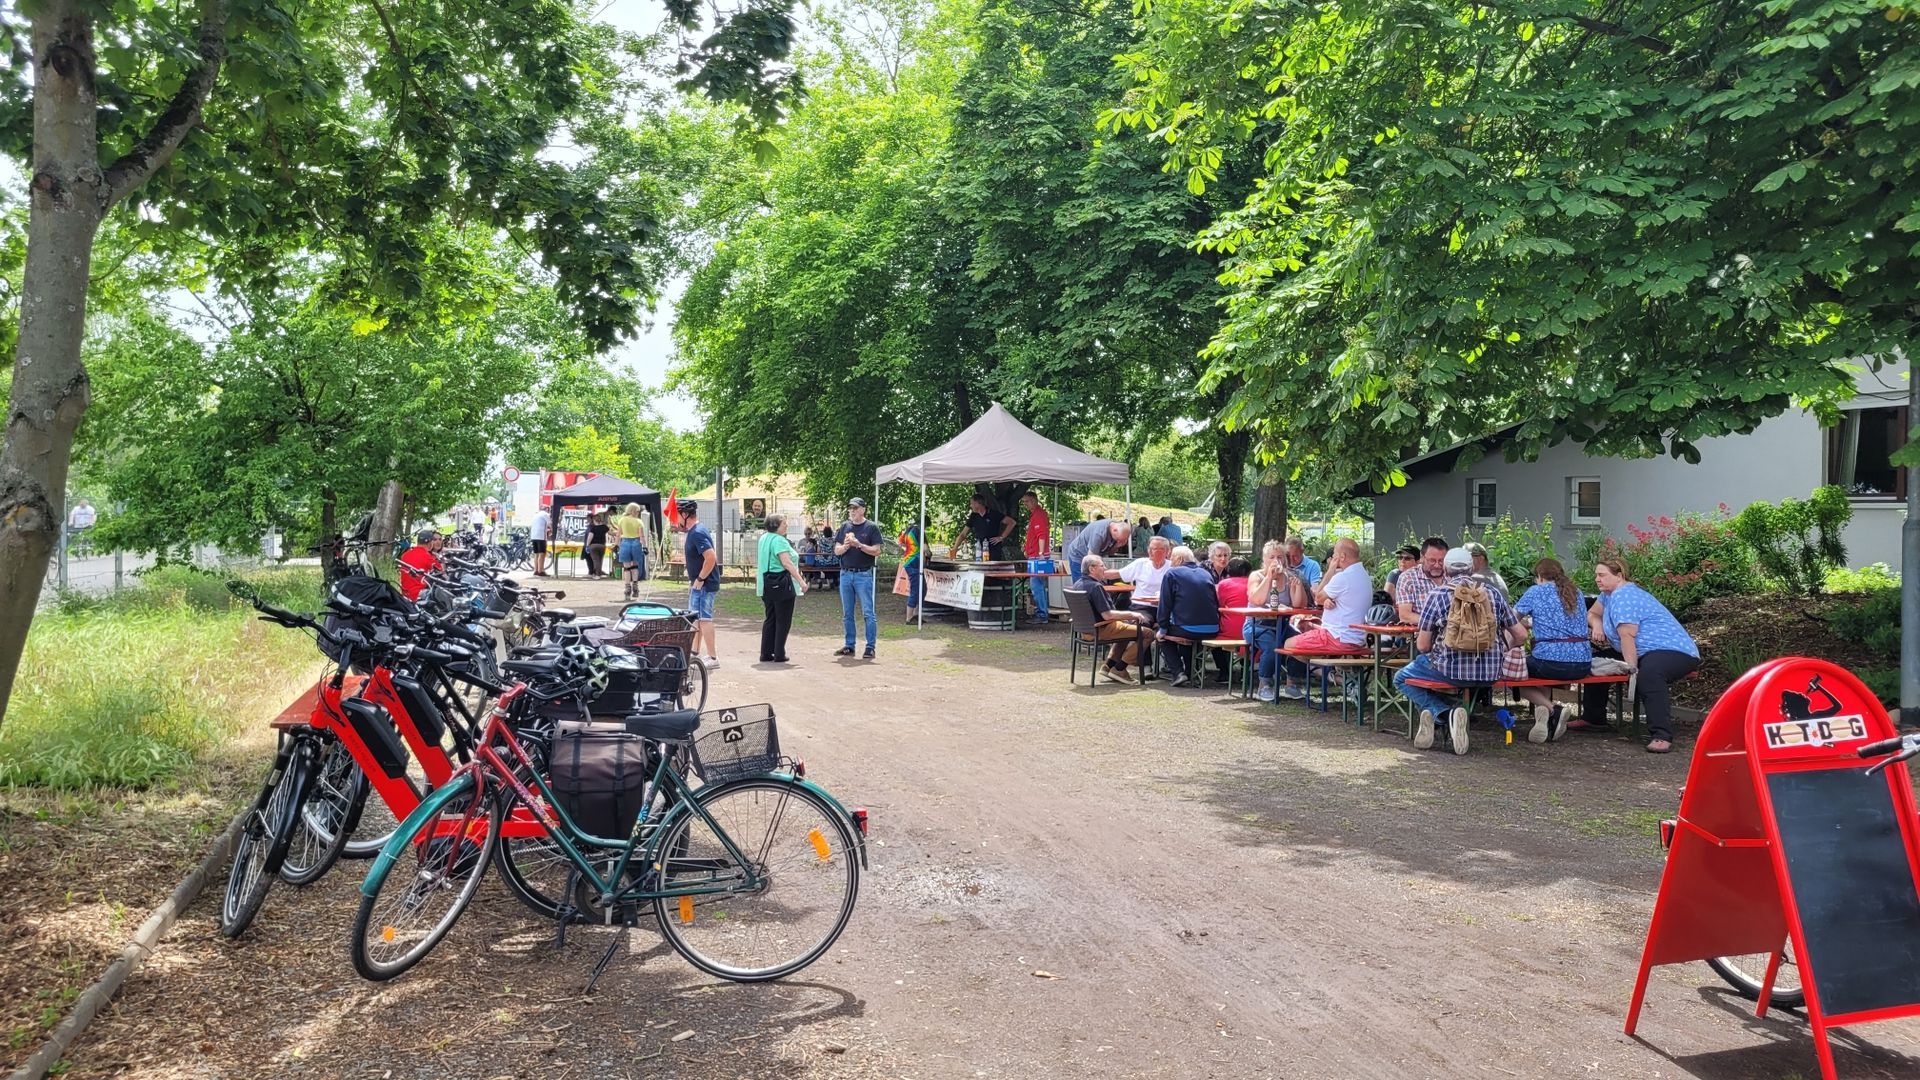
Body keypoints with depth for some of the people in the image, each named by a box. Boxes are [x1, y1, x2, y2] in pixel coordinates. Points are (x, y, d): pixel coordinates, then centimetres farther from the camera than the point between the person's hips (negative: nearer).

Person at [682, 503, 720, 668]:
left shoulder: (697, 533, -20)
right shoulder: (695, 531, 12)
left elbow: (711, 557, -29)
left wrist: (700, 579, -21)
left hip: (704, 585, -11)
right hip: (698, 585, 11)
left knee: (704, 619, -8)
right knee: (696, 618, 19)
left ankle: (713, 658, -5)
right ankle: (694, 652, 30)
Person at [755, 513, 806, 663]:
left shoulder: (764, 538, 12)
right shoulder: (779, 540, -15)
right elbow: (786, 562, -24)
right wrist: (801, 581, -26)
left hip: (767, 584, 9)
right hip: (781, 583, -9)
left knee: (770, 619, 14)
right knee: (783, 621, 0)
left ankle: (766, 654, 13)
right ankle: (779, 655, 2)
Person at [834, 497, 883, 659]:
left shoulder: (871, 527, -1)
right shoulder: (844, 526, 11)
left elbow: (877, 551, -7)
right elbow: (836, 550, 9)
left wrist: (859, 545, -17)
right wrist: (846, 546, -12)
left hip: (863, 574, -5)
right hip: (845, 573, 5)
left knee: (868, 612, -4)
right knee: (847, 614, 9)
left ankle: (870, 647, -3)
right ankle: (849, 646, 16)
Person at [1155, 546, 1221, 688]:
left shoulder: (1172, 573, 1)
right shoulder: (1207, 574, 16)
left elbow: (1165, 604, -3)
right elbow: (1216, 603, 21)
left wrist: (1162, 629, 5)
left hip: (1188, 630, -5)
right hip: (1212, 630, 6)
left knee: (1163, 634, 23)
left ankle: (1179, 672, 7)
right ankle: (1191, 672, 29)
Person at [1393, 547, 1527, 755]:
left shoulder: (1438, 595, -2)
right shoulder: (1493, 595, 7)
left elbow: (1422, 646, -2)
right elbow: (1521, 636, 10)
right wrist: (1501, 650, 29)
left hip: (1451, 670, -4)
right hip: (1490, 675, 4)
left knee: (1402, 679, 18)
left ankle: (1445, 713, -7)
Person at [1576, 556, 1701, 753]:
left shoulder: (1623, 596, -17)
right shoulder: (1610, 593, 14)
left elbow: (1627, 636, -23)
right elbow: (1593, 614, 25)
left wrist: (1632, 668, -25)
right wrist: (1597, 625, 2)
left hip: (1673, 650, -11)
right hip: (1646, 653, 11)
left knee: (1648, 672, -42)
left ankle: (1662, 736, -48)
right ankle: (1593, 719, 28)